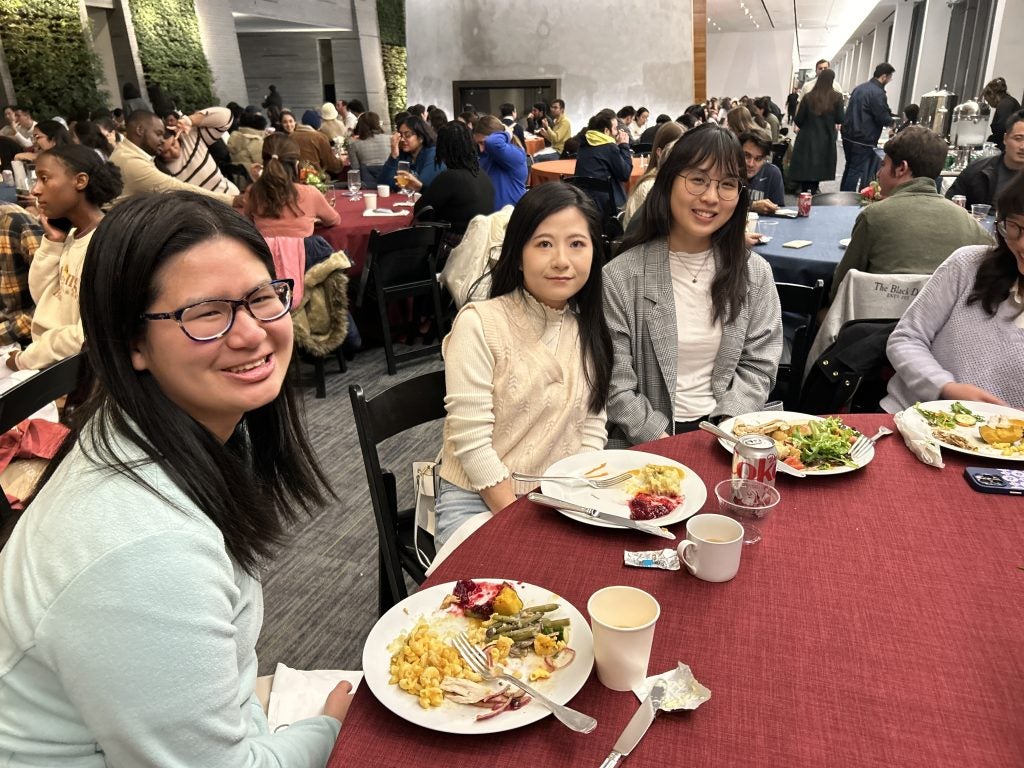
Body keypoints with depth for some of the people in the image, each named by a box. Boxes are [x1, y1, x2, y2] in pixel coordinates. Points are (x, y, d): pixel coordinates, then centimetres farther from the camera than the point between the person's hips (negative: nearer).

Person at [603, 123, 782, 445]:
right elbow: (615, 386, -8)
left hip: (725, 433, 3)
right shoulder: (620, 276, -7)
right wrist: (663, 442, -15)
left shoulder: (756, 274, 6)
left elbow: (759, 367, 6)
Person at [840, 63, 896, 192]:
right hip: (862, 139, -9)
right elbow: (883, 118, -16)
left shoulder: (859, 88, 12)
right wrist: (891, 122, 7)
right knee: (857, 171, -5)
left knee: (850, 168, 17)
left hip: (848, 135, 9)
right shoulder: (878, 93, -16)